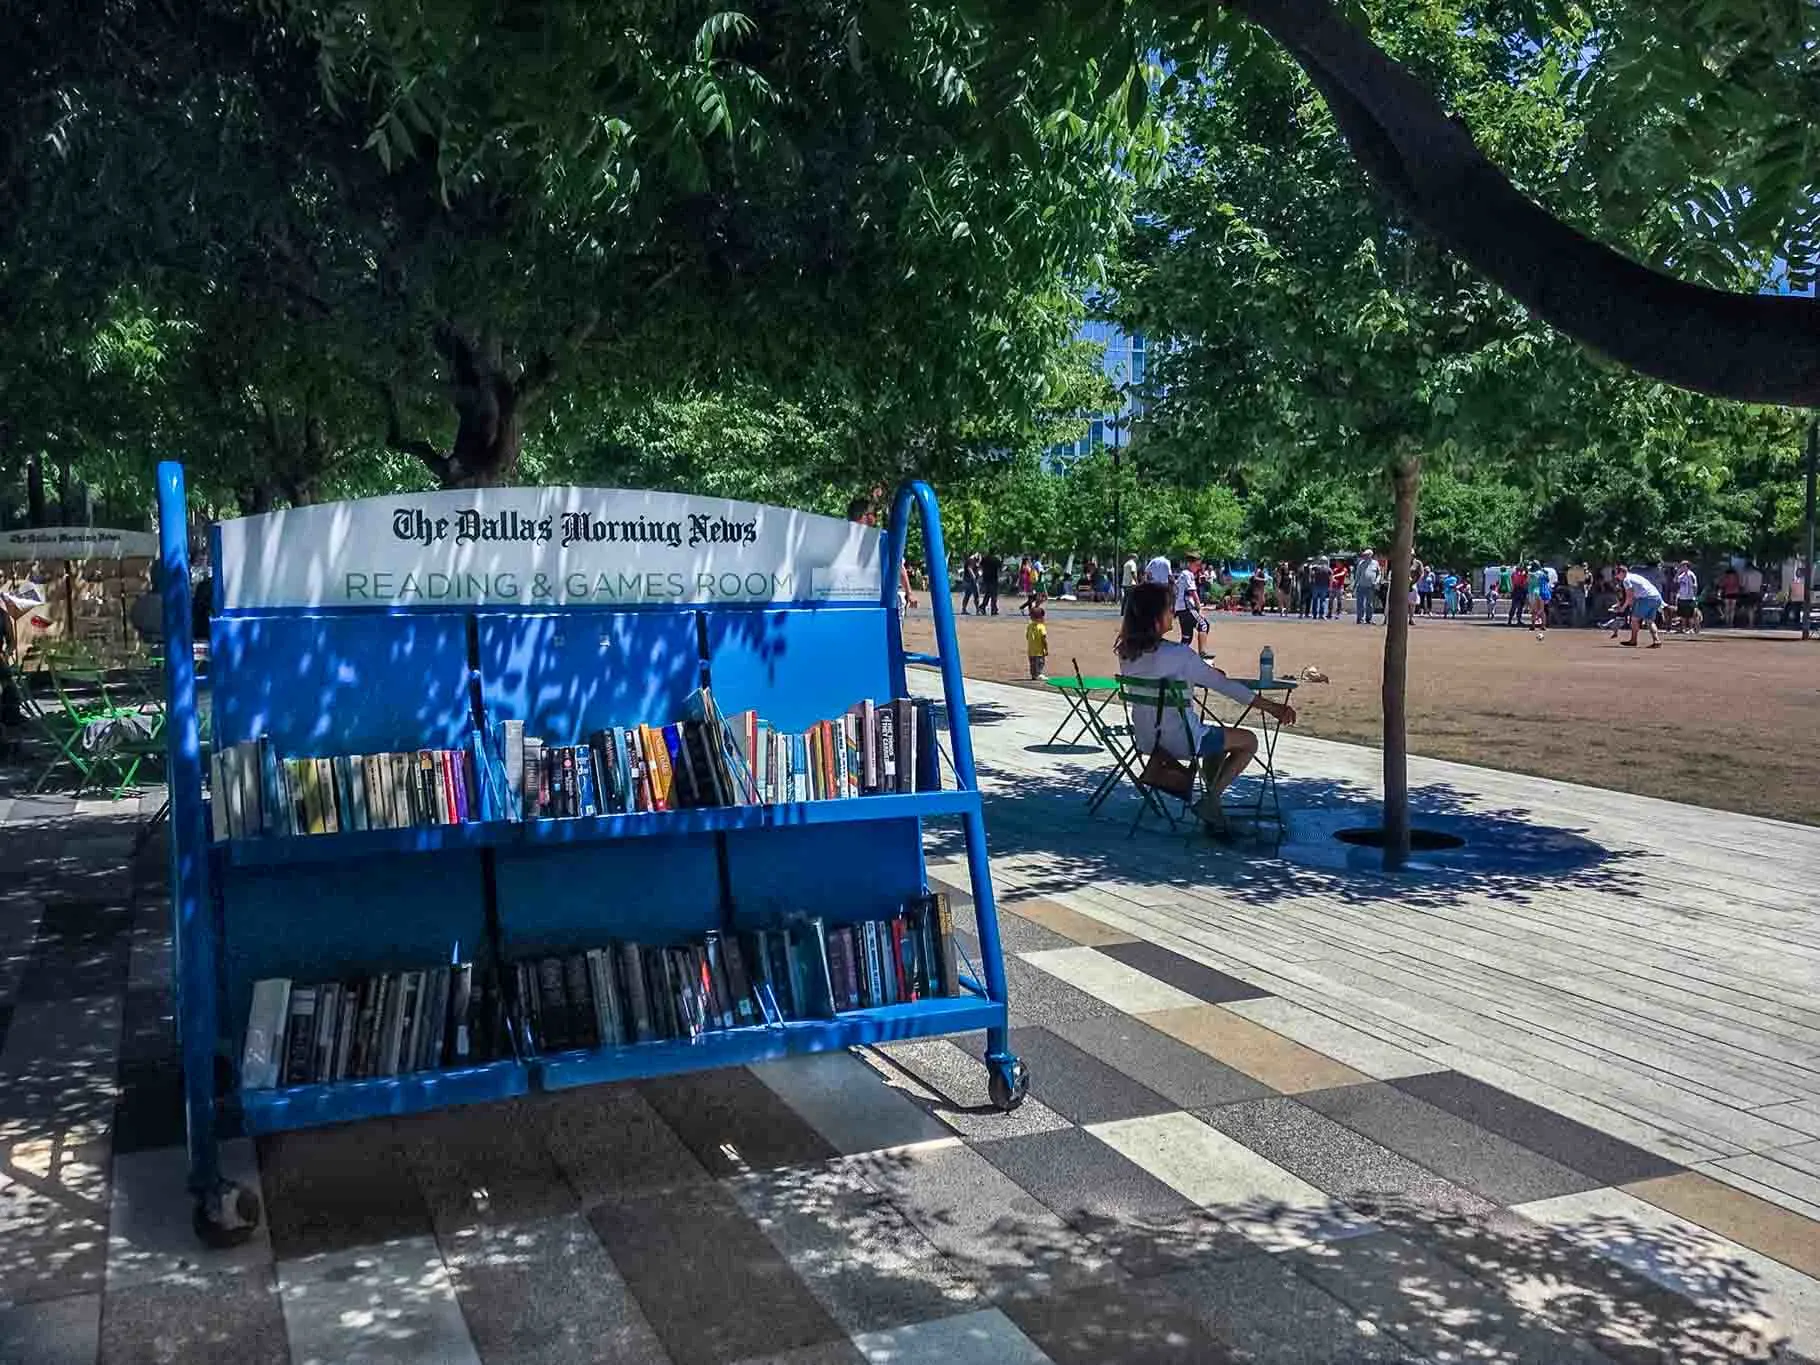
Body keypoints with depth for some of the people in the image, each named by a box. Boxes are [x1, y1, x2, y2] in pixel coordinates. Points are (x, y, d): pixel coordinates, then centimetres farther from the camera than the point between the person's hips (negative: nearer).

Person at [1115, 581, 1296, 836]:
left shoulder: (1127, 654, -3)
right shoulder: (1178, 654, -23)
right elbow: (1225, 685, -16)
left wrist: (1203, 672, 19)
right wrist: (1272, 707, -7)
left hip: (1145, 739, 7)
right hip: (1180, 741, -7)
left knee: (1217, 739, 31)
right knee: (1248, 741, 14)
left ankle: (1213, 805, 30)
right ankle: (1210, 800, 9)